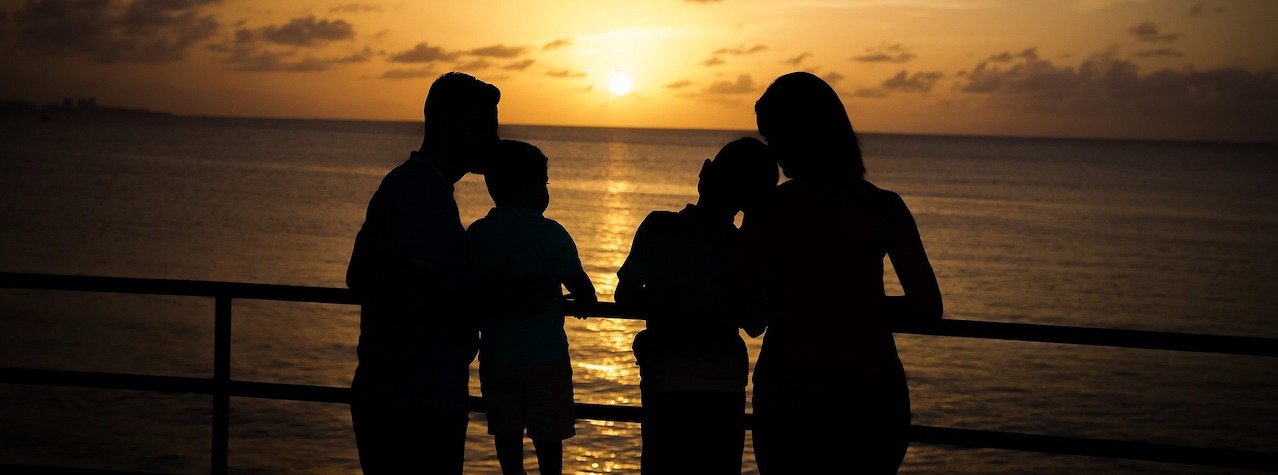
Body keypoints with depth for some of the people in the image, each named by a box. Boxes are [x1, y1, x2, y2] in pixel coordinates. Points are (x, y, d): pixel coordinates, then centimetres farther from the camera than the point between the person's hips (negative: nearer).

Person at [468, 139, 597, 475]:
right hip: (544, 355, -3)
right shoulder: (549, 234, -11)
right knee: (548, 434, 10)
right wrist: (584, 302, 13)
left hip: (496, 356, 4)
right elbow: (581, 287, -9)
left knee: (507, 431, 14)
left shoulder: (475, 234, 0)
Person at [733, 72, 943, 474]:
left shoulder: (771, 210, -6)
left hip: (790, 395, -2)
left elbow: (752, 318, -5)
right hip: (874, 392, 2)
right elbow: (928, 307, 0)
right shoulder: (884, 207, -1)